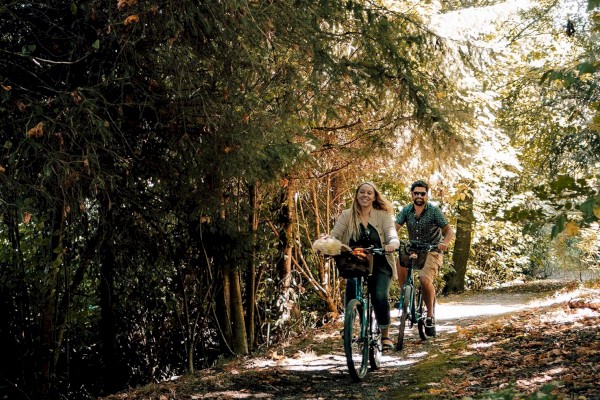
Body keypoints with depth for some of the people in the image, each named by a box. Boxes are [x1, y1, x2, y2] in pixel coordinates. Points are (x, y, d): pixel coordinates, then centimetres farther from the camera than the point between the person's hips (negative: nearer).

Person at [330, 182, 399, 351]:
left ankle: (385, 336, 3)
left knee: (380, 297, -17)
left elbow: (391, 233, -13)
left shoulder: (383, 215, 1)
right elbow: (334, 235, -8)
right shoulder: (347, 215, 2)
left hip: (379, 264, -1)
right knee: (351, 291, -23)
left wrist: (393, 243, -37)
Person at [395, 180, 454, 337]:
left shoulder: (434, 211, -10)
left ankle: (430, 316, -6)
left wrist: (444, 243, -34)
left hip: (432, 251, -3)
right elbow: (394, 227, -11)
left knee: (425, 279, -26)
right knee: (400, 262, -30)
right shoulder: (406, 211, -1)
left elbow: (449, 231, -12)